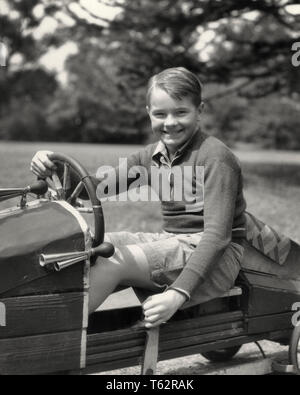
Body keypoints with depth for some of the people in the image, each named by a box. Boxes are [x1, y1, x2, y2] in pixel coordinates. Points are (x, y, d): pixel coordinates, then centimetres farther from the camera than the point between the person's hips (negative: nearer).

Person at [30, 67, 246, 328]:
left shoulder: (216, 157, -12)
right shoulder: (153, 157, 10)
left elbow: (217, 234, -21)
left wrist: (179, 292, -32)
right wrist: (54, 168, -18)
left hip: (215, 256, -8)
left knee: (110, 261, -27)